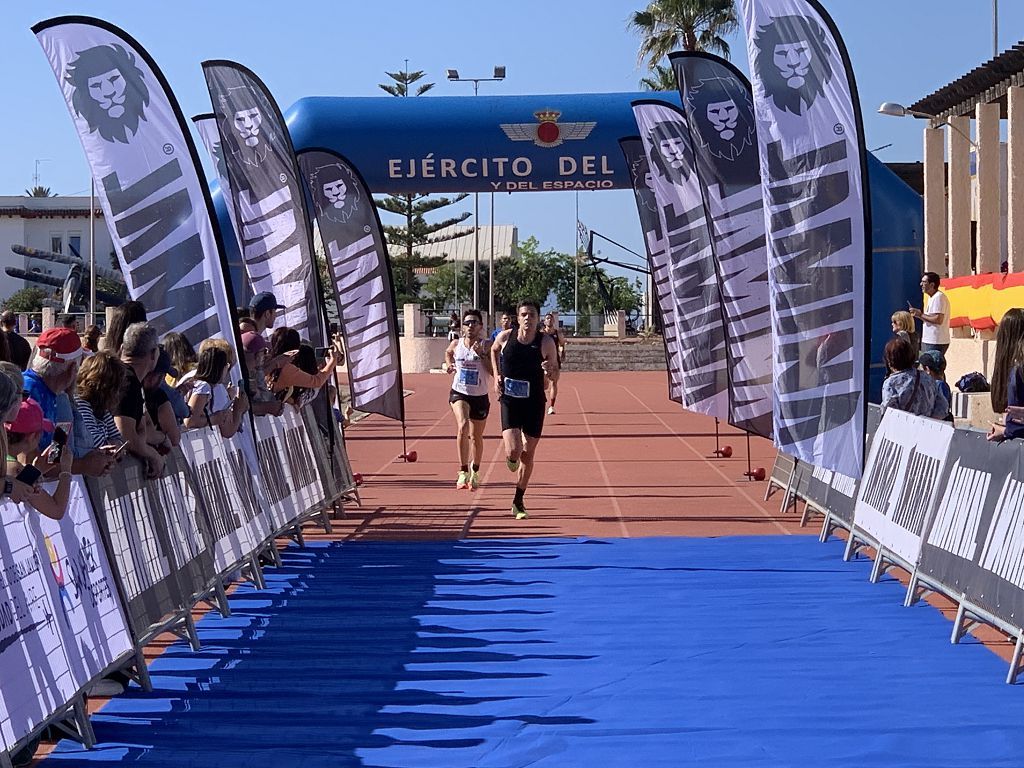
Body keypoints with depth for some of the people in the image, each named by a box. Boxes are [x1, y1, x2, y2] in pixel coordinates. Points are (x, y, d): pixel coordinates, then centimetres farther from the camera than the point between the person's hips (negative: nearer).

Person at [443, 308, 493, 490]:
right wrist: (449, 364, 7)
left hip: (480, 396, 0)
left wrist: (482, 354, -22)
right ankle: (463, 472, -26)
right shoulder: (456, 344, 0)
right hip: (459, 393, 0)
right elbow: (448, 352, 25)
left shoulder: (487, 346, -8)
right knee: (463, 425, -28)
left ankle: (475, 470, 43)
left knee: (476, 437, 14)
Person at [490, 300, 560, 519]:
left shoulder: (546, 342, -8)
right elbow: (494, 350, 18)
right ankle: (512, 459, 24)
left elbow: (555, 375, 1)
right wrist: (496, 375, 7)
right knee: (513, 452, -17)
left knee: (528, 456, 8)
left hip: (534, 404, 1)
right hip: (509, 401, -1)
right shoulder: (505, 337, -6)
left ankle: (518, 502, 25)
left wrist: (550, 370, -23)